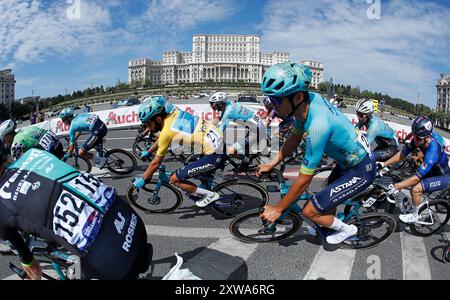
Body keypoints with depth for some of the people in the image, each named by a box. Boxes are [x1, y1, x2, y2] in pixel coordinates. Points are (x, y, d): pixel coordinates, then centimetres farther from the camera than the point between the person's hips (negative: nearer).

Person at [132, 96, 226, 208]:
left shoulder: (167, 131, -16)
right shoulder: (174, 112, 5)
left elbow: (156, 163, -2)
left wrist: (142, 179, 12)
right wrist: (148, 152, 34)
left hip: (215, 156, -9)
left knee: (174, 179, 1)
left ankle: (210, 195, 9)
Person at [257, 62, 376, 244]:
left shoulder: (317, 125, -37)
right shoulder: (309, 100, -13)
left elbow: (304, 180, -28)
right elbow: (295, 137, 5)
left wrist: (277, 209, -16)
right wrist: (272, 164, 4)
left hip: (361, 171, -9)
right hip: (351, 158, 9)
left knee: (309, 211, -4)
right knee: (329, 195, 31)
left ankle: (347, 229, 21)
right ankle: (330, 225, 55)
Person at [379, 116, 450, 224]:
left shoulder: (432, 151, -39)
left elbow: (417, 178, -36)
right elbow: (402, 154, -9)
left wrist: (395, 187, -35)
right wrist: (384, 164, -15)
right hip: (434, 171, 8)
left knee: (416, 189, -21)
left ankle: (415, 216, 2)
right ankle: (415, 209, 30)